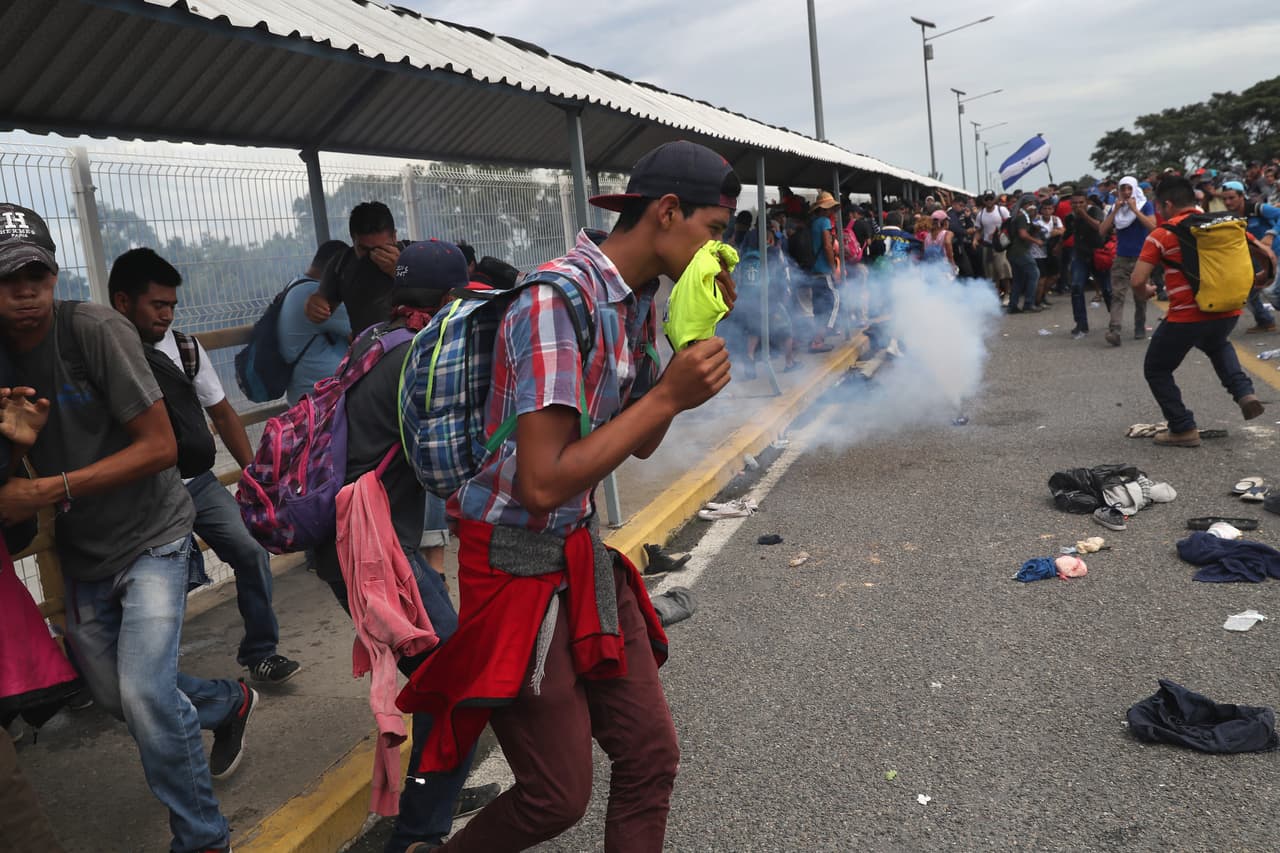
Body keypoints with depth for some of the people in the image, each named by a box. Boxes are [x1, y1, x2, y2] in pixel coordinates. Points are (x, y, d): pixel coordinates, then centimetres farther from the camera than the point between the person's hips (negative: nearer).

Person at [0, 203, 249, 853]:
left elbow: (160, 446, -21)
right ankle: (231, 703, 44)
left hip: (148, 537, -6)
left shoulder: (93, 330, -20)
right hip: (80, 554, 6)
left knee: (144, 694, -17)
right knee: (115, 696, 17)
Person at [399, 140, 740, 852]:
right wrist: (667, 397, -24)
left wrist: (696, 335, 0)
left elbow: (640, 443, 11)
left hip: (582, 553, 8)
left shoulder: (636, 301, 5)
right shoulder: (559, 300, -23)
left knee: (651, 756, 9)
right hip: (518, 568, -8)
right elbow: (544, 484, -27)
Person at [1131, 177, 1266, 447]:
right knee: (1218, 346, 39)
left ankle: (1183, 429, 10)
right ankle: (1244, 391, 17)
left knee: (1156, 370, 15)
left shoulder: (1162, 235, -6)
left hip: (1186, 316, -6)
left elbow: (1137, 282, -12)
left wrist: (1145, 292, 10)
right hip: (1228, 312, 6)